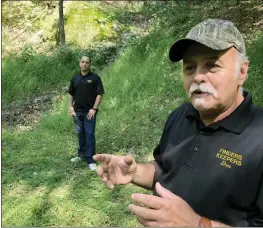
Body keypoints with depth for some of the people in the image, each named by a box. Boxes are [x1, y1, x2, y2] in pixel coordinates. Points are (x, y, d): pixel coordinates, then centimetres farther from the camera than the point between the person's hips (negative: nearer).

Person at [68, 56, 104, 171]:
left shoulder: (95, 78, -6)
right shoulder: (75, 78, 9)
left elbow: (99, 94, -9)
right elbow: (70, 93, 15)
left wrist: (94, 108, -17)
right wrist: (70, 106, 3)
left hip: (89, 112, -5)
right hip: (77, 111, 5)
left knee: (89, 134, -5)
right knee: (80, 134, 15)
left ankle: (91, 160, 0)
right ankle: (81, 155, 29)